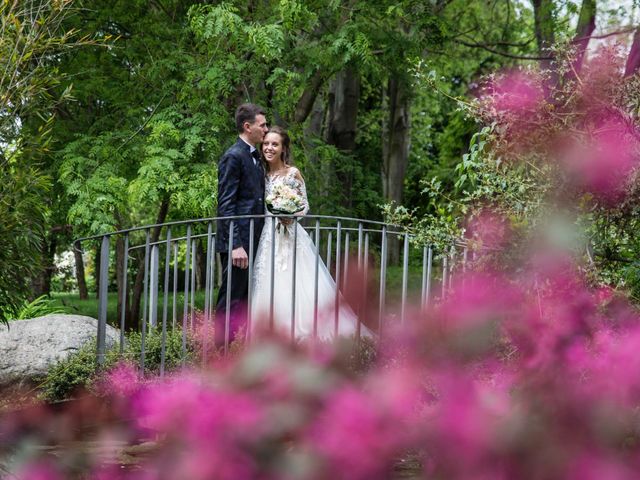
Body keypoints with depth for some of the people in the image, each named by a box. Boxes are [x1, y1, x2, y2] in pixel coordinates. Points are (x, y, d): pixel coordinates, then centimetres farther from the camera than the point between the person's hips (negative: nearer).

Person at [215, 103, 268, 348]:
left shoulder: (255, 157, 18)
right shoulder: (233, 157, -11)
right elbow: (226, 205, -16)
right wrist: (235, 245, -22)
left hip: (252, 242, 9)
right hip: (238, 241, -9)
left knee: (243, 300, 11)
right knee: (231, 299, -8)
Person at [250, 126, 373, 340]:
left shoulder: (292, 173, -2)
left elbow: (304, 205, -1)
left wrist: (291, 216, -18)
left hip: (289, 236, -4)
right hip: (267, 236, 4)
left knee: (294, 288, -10)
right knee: (268, 288, 0)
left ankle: (301, 336, -5)